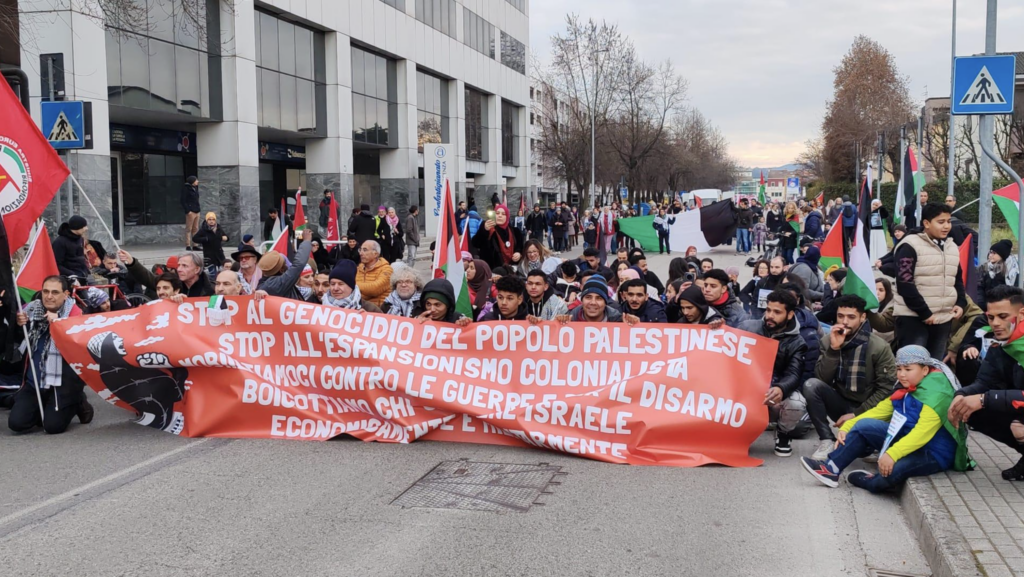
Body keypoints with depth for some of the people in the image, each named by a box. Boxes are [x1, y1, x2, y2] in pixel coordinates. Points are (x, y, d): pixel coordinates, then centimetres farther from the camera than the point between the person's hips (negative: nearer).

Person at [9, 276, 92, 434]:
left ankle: (78, 404, 17)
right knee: (16, 423, -7)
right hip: (34, 380, 5)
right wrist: (19, 326, -1)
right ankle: (45, 409, 23)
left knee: (53, 426, -12)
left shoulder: (75, 313, -11)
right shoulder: (31, 309, 4)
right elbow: (18, 340, 22)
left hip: (63, 381, -5)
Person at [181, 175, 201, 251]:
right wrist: (187, 211, -18)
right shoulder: (186, 188, -9)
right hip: (191, 211, -9)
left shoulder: (195, 188, 16)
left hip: (196, 211, 9)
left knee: (195, 229, 10)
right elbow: (183, 200, -13)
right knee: (189, 229, -5)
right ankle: (188, 246, -3)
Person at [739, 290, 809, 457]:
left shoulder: (797, 343, -1)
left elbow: (794, 375, -14)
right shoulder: (748, 327, 4)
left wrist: (780, 389, -38)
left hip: (774, 396, 0)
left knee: (796, 404, -34)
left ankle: (783, 433, 5)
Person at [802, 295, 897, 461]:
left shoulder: (880, 347, -11)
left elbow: (886, 389, -11)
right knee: (811, 385, -27)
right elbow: (822, 379, -11)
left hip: (866, 409, -4)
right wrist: (833, 349, -23)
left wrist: (857, 414, -16)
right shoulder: (828, 341, -2)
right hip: (841, 402, 4)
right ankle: (827, 440, -15)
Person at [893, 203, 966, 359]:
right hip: (913, 318, -7)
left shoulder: (952, 248, 14)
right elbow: (905, 285, -16)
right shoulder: (910, 246, -10)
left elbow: (958, 280, 25)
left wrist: (961, 303, 6)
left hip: (943, 319, 7)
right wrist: (924, 313, -16)